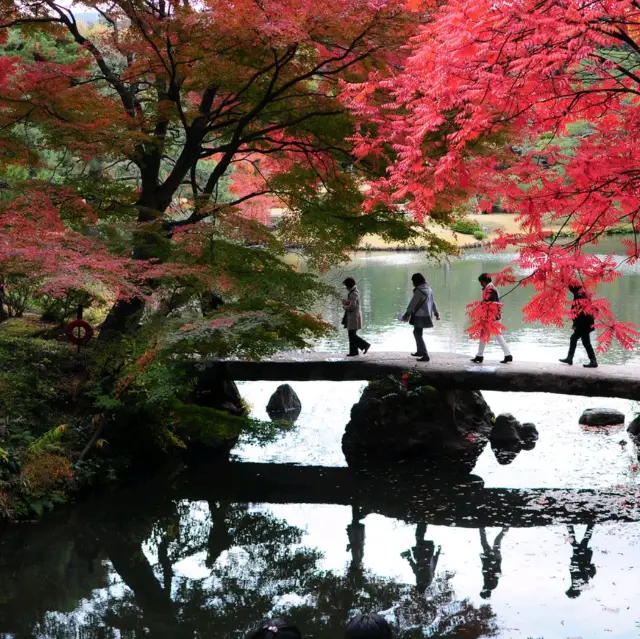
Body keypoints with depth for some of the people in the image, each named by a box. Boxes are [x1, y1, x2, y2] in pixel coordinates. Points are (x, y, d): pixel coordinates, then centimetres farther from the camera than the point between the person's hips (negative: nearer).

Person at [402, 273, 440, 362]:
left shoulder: (419, 290, -17)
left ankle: (425, 356, -8)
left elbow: (413, 303, -16)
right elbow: (433, 301, 16)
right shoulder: (428, 289, 9)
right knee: (416, 332, 24)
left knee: (418, 335, -4)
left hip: (420, 316, -9)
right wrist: (436, 313, 24)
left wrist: (407, 314, -12)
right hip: (426, 315, 9)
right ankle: (420, 351, 37)